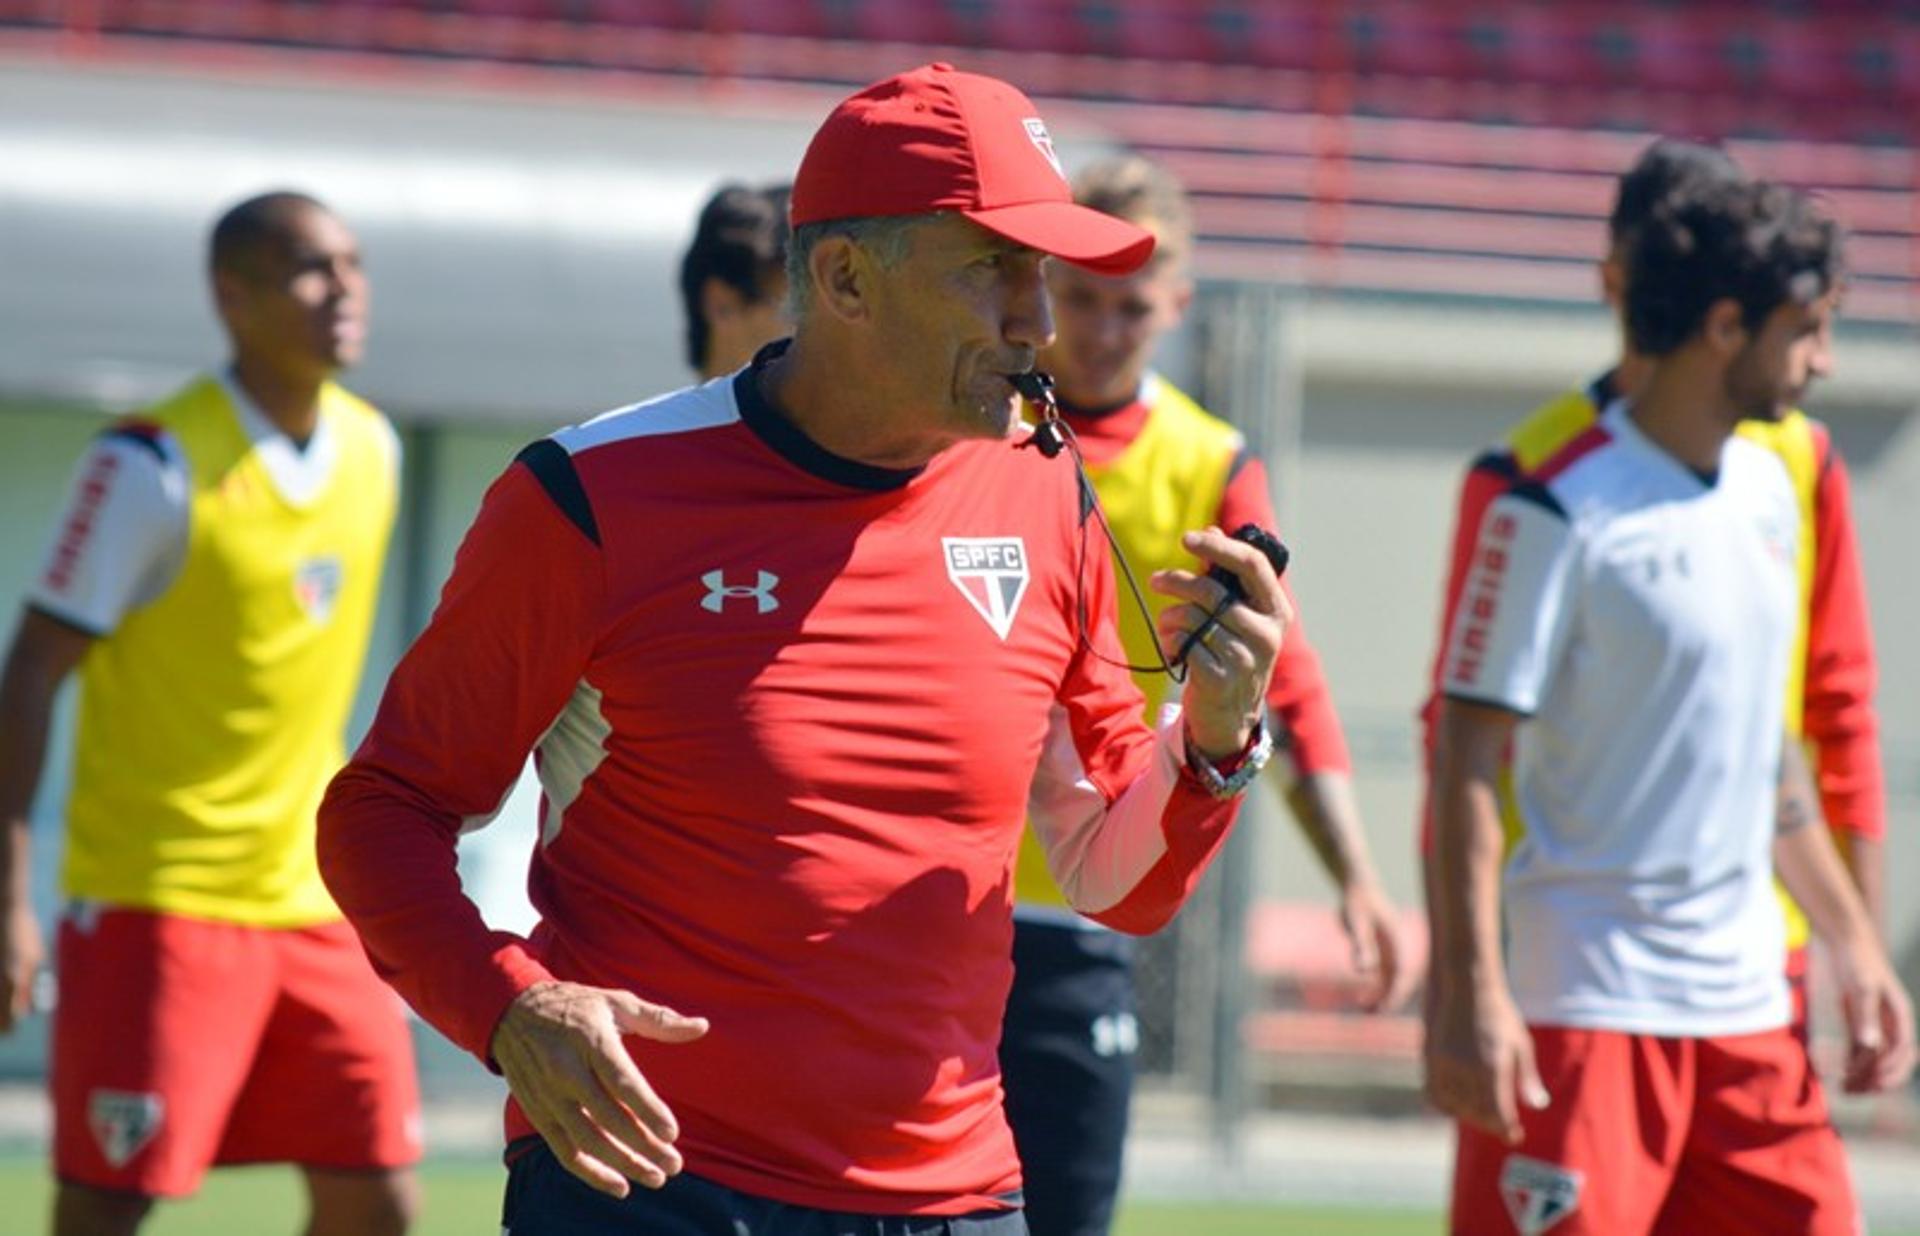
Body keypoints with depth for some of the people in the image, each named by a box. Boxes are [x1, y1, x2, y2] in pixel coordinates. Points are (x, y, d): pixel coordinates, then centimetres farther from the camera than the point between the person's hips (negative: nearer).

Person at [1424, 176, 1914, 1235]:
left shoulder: (1769, 492, 12)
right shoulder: (1560, 512, -12)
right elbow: (1467, 758, -14)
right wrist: (1472, 993, -21)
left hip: (1748, 1011, 8)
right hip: (1583, 1010, -8)